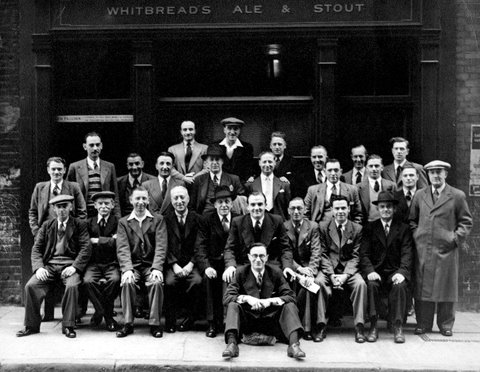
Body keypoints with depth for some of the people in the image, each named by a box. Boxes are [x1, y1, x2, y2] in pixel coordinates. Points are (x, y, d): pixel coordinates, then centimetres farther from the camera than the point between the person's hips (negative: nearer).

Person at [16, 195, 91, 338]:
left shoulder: (80, 225, 8)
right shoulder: (47, 225, 17)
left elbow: (86, 248, -1)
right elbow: (36, 249, 10)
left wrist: (74, 267, -17)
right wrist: (39, 267, -9)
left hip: (70, 265, -3)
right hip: (49, 266, 3)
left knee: (72, 286, -33)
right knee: (30, 286, -22)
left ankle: (68, 326, -20)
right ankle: (31, 325, -7)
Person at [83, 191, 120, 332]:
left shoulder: (118, 222, 6)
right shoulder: (89, 223, 13)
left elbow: (116, 243, -10)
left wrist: (96, 240, -6)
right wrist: (108, 241, -7)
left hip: (112, 263, -1)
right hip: (94, 263, 2)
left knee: (115, 279, -32)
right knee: (88, 280, -29)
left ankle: (100, 312, -10)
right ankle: (107, 315, -13)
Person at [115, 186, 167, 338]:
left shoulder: (158, 220, 8)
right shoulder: (123, 222, 10)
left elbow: (161, 246, -4)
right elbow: (122, 249, -3)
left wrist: (156, 268, -20)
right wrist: (127, 269, -21)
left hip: (151, 265, -1)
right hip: (133, 265, 1)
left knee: (156, 282, -30)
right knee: (127, 281, -29)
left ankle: (155, 323, -18)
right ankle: (128, 323, -19)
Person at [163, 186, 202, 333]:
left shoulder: (197, 219, 7)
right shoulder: (166, 219, 7)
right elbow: (165, 246, 1)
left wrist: (190, 264, -12)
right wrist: (175, 265, -12)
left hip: (191, 263, 0)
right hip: (172, 263, 0)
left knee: (197, 281, -28)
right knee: (170, 282, -29)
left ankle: (190, 318, -10)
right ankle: (170, 320, -11)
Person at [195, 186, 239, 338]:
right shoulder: (206, 221, 5)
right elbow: (200, 248, -5)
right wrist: (206, 267, -23)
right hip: (213, 262, 0)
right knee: (209, 278, -31)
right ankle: (213, 322, -22)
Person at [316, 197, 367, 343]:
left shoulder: (357, 229, 5)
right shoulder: (323, 227, 5)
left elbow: (355, 256, 0)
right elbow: (323, 254, 0)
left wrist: (345, 275, -17)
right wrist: (331, 274, -15)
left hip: (349, 269, 0)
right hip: (328, 269, 0)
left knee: (360, 284, -30)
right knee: (318, 282, -31)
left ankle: (359, 327, -23)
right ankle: (321, 325, -23)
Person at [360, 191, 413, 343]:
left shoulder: (403, 228, 10)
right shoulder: (370, 228, 11)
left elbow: (407, 254, -1)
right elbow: (364, 254, 2)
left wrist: (402, 272, -20)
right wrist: (370, 271, -18)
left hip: (395, 272, 0)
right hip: (376, 271, 1)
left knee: (400, 285, -32)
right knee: (371, 284, -31)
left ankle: (398, 327, -25)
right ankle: (373, 326, -24)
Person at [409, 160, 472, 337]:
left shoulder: (457, 196, 3)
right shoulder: (419, 195, 10)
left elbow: (466, 221, 6)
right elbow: (412, 219, 18)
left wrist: (456, 238, -5)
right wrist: (416, 236, 5)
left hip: (447, 249, -2)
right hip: (423, 249, 2)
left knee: (446, 287, 4)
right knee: (423, 287, 4)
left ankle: (446, 325, 16)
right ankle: (423, 323, 13)